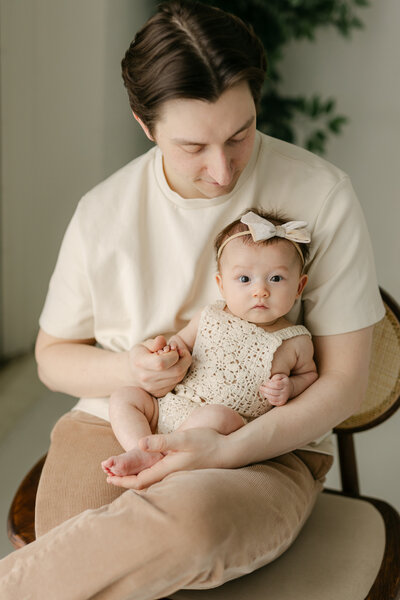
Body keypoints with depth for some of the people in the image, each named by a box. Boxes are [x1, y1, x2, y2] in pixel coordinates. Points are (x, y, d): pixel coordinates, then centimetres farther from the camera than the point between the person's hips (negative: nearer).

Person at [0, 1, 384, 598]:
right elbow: (52, 354, 13)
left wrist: (227, 450, -20)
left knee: (184, 517, -37)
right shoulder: (104, 212, 0)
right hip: (112, 422, 2)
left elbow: (344, 382, -5)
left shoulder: (321, 196, -8)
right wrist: (126, 370, -10)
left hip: (264, 452, -1)